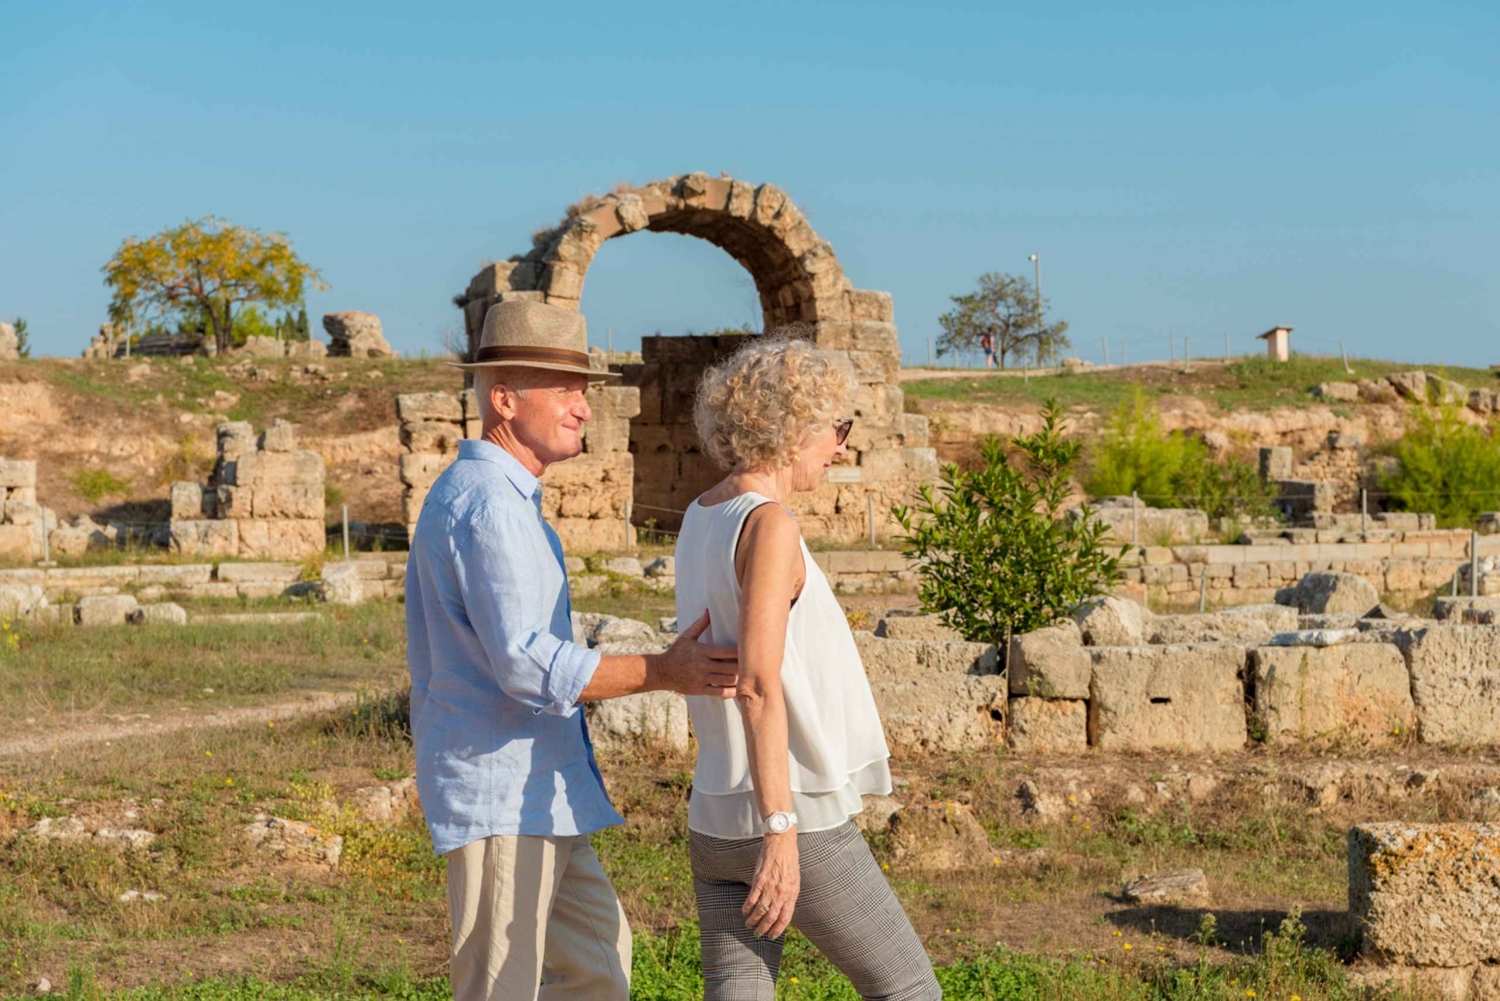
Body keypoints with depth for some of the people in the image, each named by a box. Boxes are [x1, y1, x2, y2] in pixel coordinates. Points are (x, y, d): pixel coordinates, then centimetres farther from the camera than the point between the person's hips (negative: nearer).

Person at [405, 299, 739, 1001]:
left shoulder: (496, 496, 17)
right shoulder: (485, 504, -18)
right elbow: (529, 664, -27)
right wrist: (663, 672, -25)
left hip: (531, 792, 11)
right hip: (501, 792, -11)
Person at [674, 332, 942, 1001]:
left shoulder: (700, 519, 10)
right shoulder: (769, 524, -16)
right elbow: (758, 686, -23)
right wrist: (782, 832, -25)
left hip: (715, 821, 8)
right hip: (798, 820, -8)